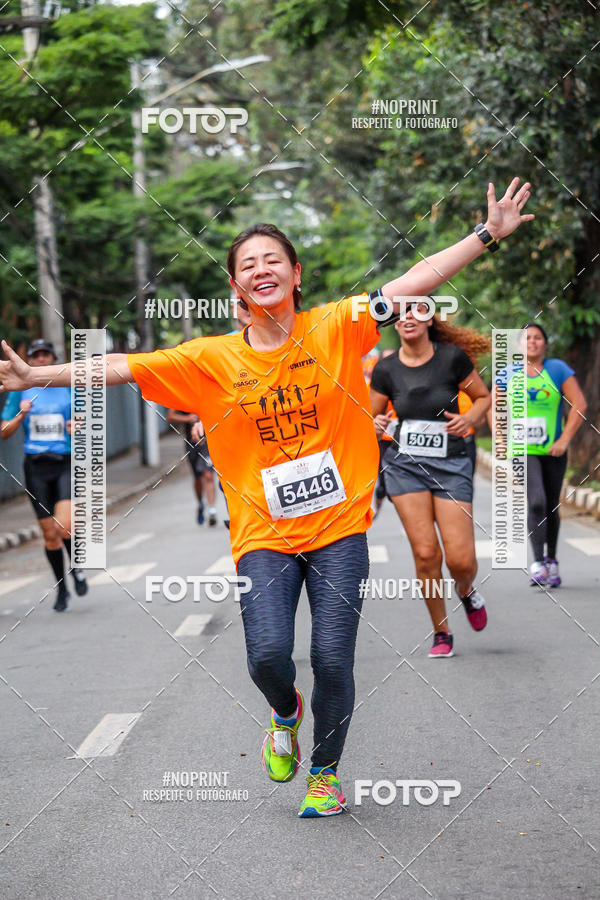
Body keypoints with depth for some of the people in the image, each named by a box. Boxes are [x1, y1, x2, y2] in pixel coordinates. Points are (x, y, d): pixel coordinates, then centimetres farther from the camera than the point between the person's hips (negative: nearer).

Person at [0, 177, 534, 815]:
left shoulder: (334, 328, -1)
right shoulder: (214, 359, 1)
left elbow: (417, 281, -4)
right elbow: (122, 368, 1)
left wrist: (489, 233, -10)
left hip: (339, 525, 0)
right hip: (263, 532, 0)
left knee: (332, 658, -5)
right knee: (268, 654, -15)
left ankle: (325, 773, 22)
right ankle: (285, 715, 23)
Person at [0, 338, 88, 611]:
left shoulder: (70, 389, 4)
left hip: (66, 463, -2)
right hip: (36, 467, 2)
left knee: (64, 526, -19)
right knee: (49, 534, 4)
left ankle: (77, 566, 11)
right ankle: (61, 588, 20)